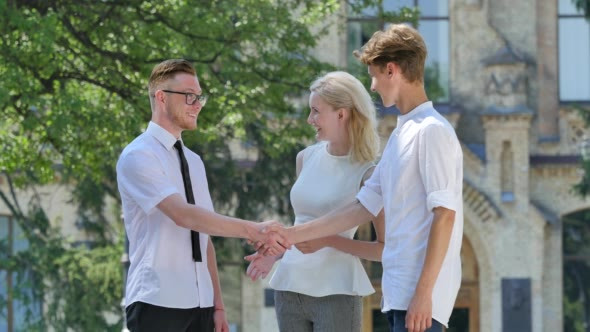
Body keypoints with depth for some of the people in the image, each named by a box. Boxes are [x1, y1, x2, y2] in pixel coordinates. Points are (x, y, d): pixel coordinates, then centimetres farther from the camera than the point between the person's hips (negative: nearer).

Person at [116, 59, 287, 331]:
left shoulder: (193, 161, 18)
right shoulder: (138, 156, -8)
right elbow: (183, 215, -23)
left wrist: (218, 304, 11)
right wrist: (251, 230, -30)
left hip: (199, 303, 7)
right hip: (157, 302, -7)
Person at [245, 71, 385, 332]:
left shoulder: (367, 173, -6)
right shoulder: (306, 158, 11)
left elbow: (385, 248, -7)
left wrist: (329, 241, -16)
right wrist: (274, 254, 6)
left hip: (336, 291, -6)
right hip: (290, 287, 6)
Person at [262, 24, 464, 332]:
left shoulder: (431, 131, -11)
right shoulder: (400, 135, 19)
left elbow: (444, 214, -16)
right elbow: (364, 206, 21)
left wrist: (423, 292, -20)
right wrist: (291, 236, 20)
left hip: (419, 295, -9)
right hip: (400, 292, 9)